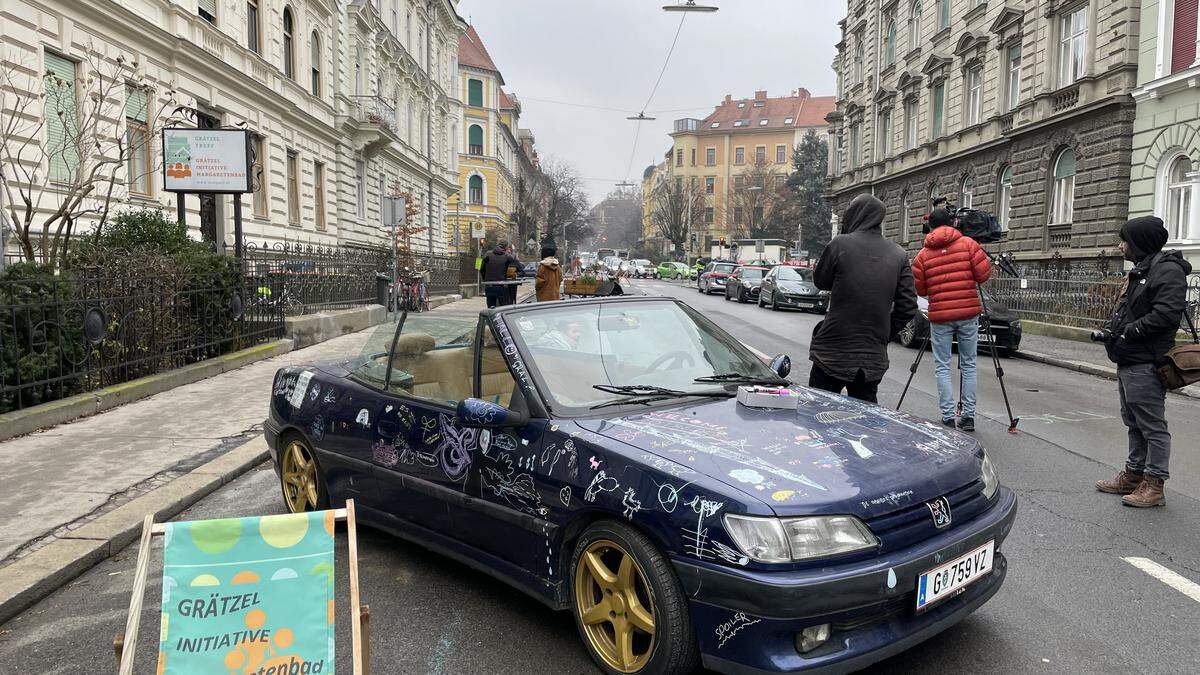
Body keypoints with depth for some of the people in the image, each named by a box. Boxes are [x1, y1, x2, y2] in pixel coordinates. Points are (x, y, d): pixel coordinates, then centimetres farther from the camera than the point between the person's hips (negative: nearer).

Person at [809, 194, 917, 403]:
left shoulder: (840, 244, -9)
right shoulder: (899, 255, 4)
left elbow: (820, 281, 6)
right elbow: (908, 307, 3)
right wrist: (884, 334, 12)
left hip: (834, 352, -4)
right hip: (874, 357, 4)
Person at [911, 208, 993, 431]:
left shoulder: (923, 255, 2)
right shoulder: (968, 244, 0)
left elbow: (920, 290, 4)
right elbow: (984, 274, -3)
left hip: (940, 316, -1)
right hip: (968, 314, 1)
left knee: (942, 367, 5)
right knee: (968, 365, 10)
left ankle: (948, 417, 0)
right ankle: (968, 416, 11)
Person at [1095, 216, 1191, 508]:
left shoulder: (1167, 270, -12)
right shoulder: (1139, 270, 20)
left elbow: (1167, 314, -23)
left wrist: (1129, 331, -17)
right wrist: (1112, 329, 9)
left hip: (1145, 365, -11)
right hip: (1128, 361, 11)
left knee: (1152, 426, -3)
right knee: (1134, 423, 17)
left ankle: (1154, 485, 3)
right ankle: (1133, 475, 26)